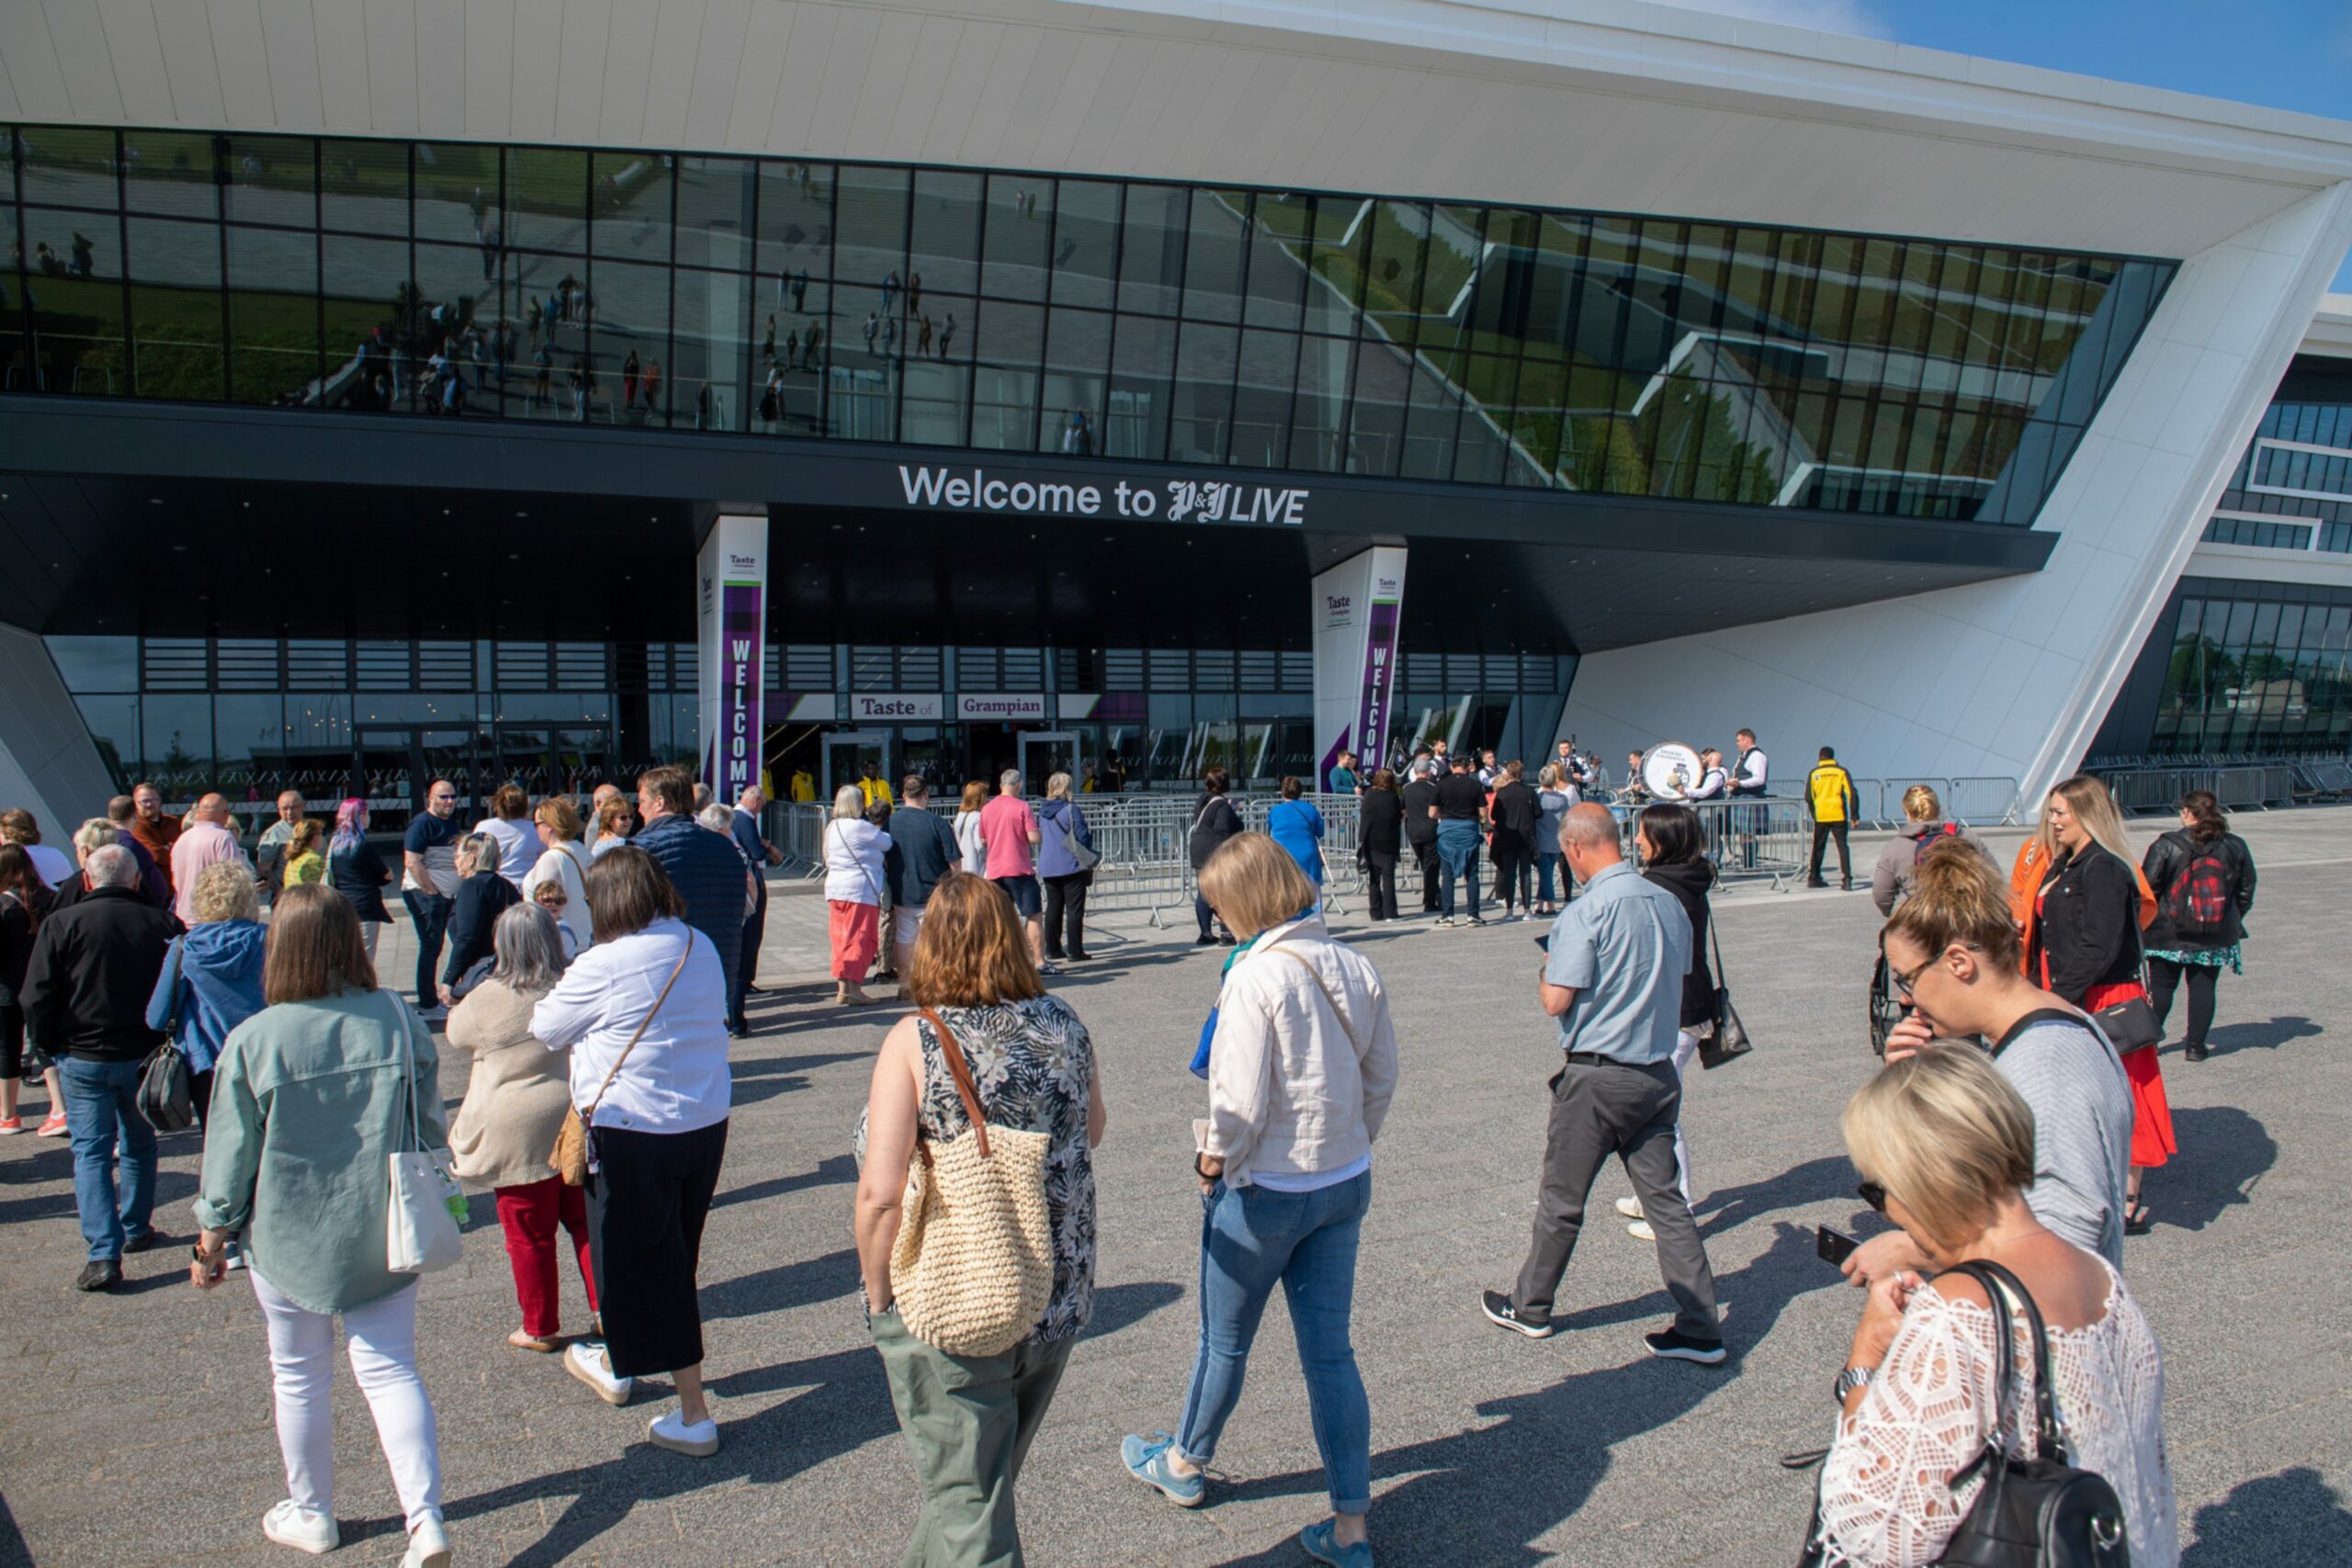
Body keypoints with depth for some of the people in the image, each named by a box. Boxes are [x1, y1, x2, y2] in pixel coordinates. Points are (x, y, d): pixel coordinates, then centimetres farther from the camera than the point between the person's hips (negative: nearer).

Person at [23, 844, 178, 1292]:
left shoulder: (62, 923, -9)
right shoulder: (162, 923, -3)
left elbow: (36, 998, -8)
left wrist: (51, 1044, 6)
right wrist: (166, 1041, 14)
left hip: (84, 1057, -2)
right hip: (145, 1056, 2)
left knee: (91, 1152, 1)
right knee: (139, 1145, 19)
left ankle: (104, 1252, -7)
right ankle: (137, 1230, 30)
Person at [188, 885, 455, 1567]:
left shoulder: (251, 1041, -16)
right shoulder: (399, 1020, -10)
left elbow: (230, 1154, -7)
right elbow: (430, 1127, 1)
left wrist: (212, 1239, 8)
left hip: (289, 1240, -2)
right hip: (382, 1233, 2)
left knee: (300, 1379, 17)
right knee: (390, 1370, 9)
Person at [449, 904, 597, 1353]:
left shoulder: (488, 999, -16)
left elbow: (456, 1034, 4)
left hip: (520, 1135, -4)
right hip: (576, 1126, 4)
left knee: (529, 1234, 9)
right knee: (584, 1221, 17)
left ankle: (540, 1329, 20)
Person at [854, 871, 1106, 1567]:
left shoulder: (914, 1041, -18)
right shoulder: (1064, 1025, -3)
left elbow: (880, 1193, -21)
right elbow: (1094, 1129, 14)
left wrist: (878, 1295, -7)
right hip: (1059, 1299, 6)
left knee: (965, 1493, 9)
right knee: (990, 1471, 26)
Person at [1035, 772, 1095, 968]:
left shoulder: (1042, 811, 8)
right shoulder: (1070, 809, -12)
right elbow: (1082, 836, -13)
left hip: (1048, 868, 6)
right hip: (1071, 867, -6)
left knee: (1053, 908, 13)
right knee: (1074, 909, -1)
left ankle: (1053, 949, 15)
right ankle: (1075, 951, -3)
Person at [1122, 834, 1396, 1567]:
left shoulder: (1257, 976, -22)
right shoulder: (1355, 967, -3)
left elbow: (1241, 1102, -23)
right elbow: (1383, 1076, 6)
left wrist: (1212, 1163, -6)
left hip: (1265, 1192, -6)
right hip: (1344, 1184, 6)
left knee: (1225, 1342, 17)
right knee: (1330, 1350, 13)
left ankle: (1185, 1463, 42)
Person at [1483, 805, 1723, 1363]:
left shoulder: (1585, 912, -18)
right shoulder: (1669, 903, 3)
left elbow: (1556, 1000, -18)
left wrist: (1547, 969, 2)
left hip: (1597, 1076, -6)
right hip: (1659, 1072, 6)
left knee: (1561, 1201, 10)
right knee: (1665, 1199, 11)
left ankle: (1530, 1308, 26)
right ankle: (1701, 1329, 11)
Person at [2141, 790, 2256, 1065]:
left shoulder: (2166, 845, -11)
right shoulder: (2236, 847, 2)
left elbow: (2147, 888, -11)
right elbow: (2246, 890, 10)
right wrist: (2232, 920, 23)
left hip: (2169, 932, -3)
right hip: (2216, 936, 3)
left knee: (2161, 986, 7)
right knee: (2203, 987, 9)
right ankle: (2195, 1045, 11)